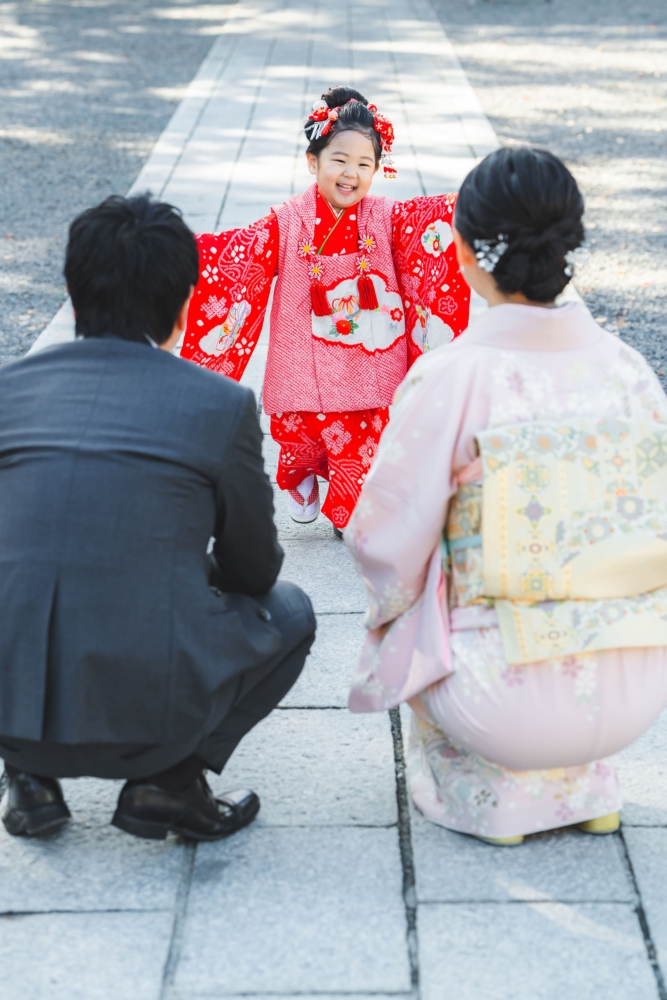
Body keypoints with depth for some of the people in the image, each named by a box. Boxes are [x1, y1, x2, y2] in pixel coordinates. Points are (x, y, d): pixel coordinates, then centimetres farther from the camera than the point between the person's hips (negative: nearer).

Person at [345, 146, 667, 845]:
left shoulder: (450, 378, -14)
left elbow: (388, 551, -7)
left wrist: (392, 603, 16)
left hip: (512, 706, -4)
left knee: (404, 609, 26)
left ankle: (493, 792, 17)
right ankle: (582, 786, 24)